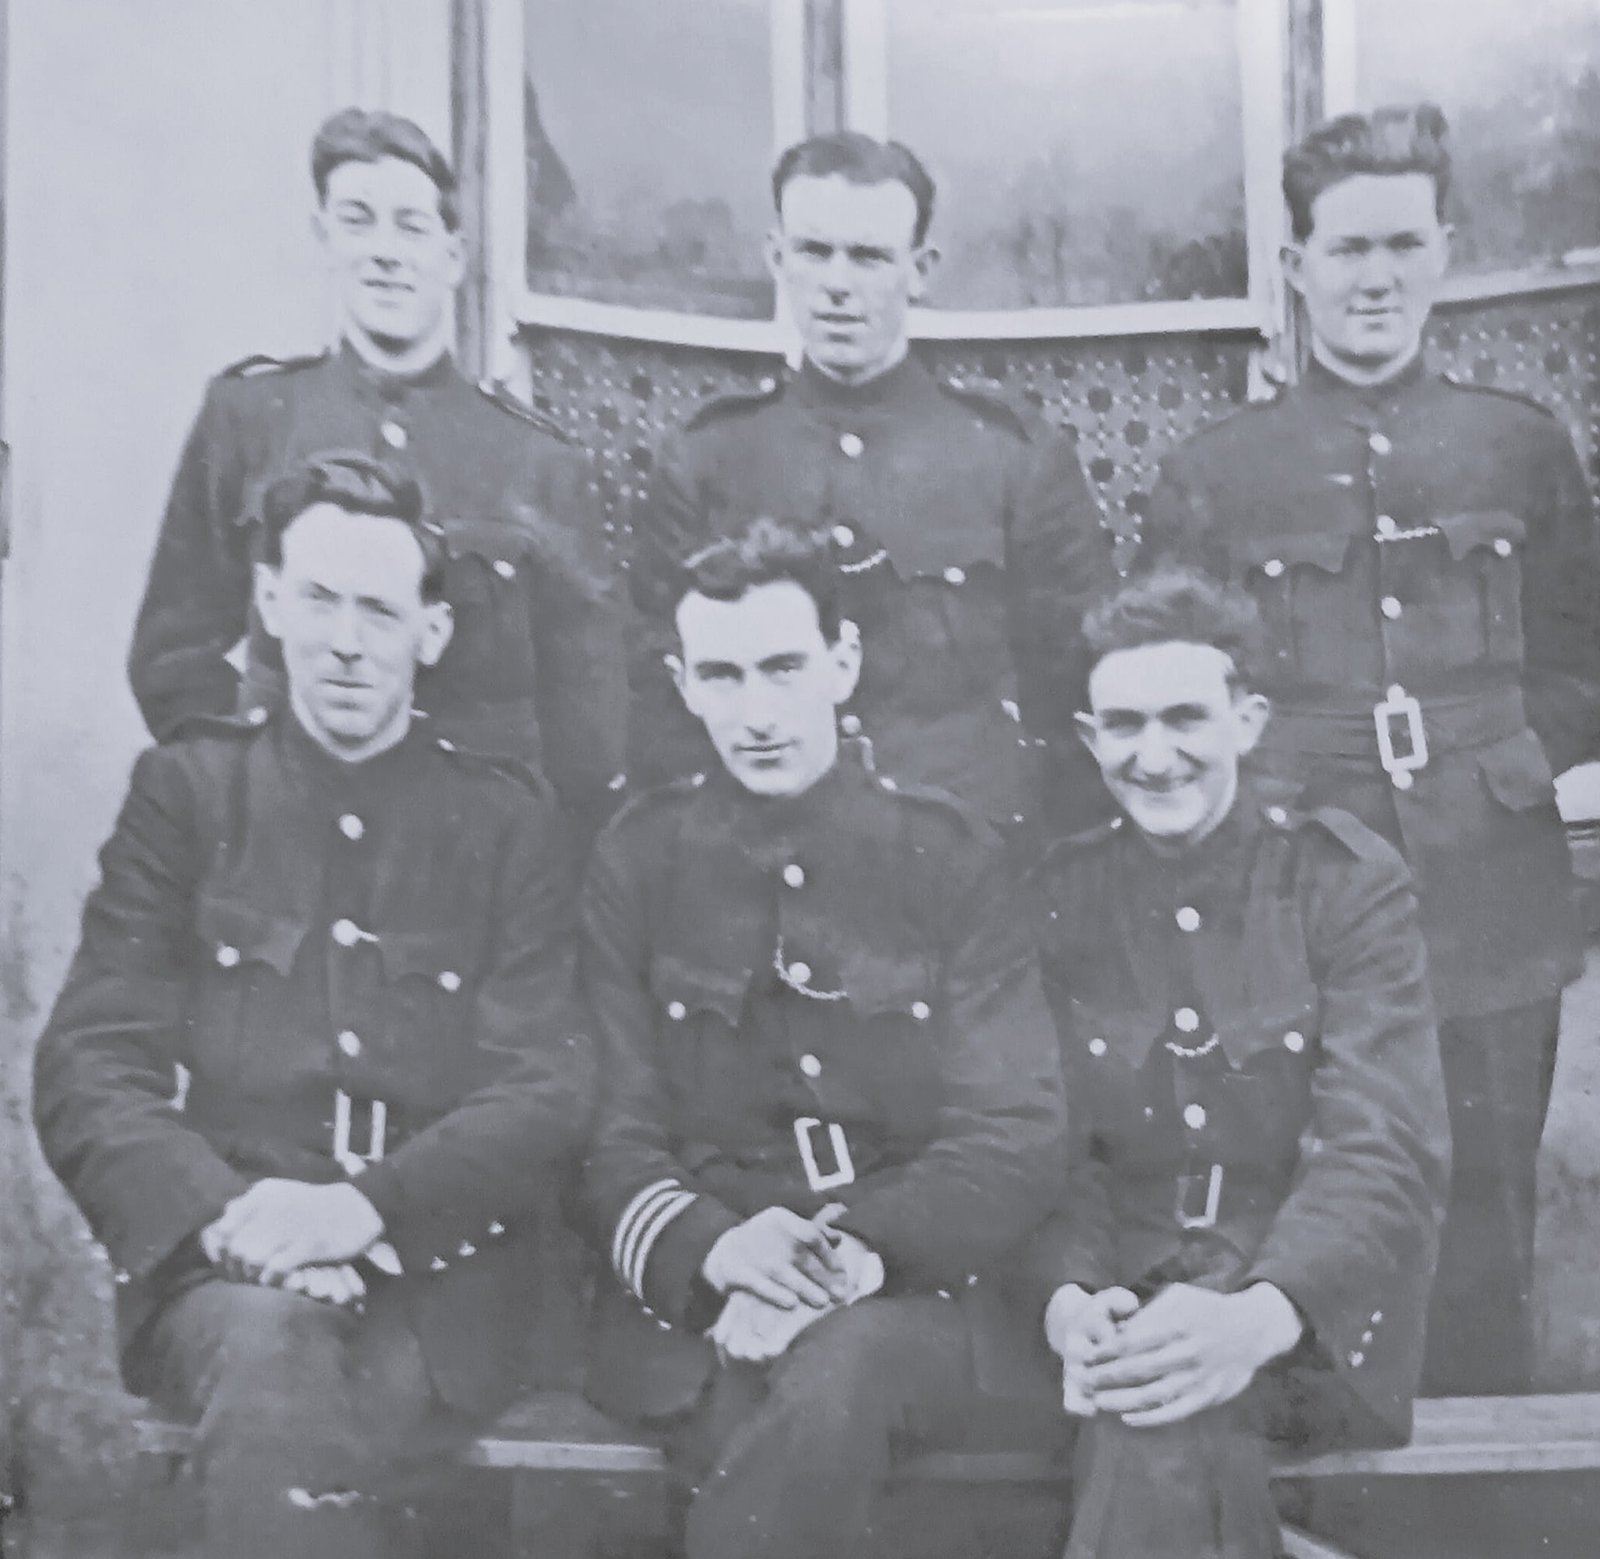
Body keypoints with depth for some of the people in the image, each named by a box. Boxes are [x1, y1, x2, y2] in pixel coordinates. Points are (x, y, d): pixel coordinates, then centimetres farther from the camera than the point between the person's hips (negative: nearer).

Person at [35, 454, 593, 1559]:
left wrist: (368, 1203, -17)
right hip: (219, 1263, 1)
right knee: (270, 1344, -34)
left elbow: (548, 1091, 3)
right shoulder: (188, 791, 13)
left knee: (278, 1426, -33)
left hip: (439, 1276, -1)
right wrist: (222, 1211, -16)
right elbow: (89, 1069, 4)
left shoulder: (511, 823, 13)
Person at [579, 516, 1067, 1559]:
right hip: (695, 1306, 0)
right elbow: (615, 1139, 5)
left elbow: (1019, 1140, 0)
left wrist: (860, 1246, -17)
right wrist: (715, 1247, -17)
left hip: (908, 1291, 0)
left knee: (833, 1379, -35)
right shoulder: (637, 862, 9)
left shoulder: (950, 856, 6)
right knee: (799, 1439, -34)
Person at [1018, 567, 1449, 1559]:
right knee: (1159, 1418, -29)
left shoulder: (1348, 882, -1)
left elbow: (1386, 1151, -11)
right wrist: (1068, 1304, -21)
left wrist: (1260, 1316, -30)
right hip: (1124, 1296, 3)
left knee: (1164, 1417, -33)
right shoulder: (1059, 900, 7)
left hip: (1315, 1316, -3)